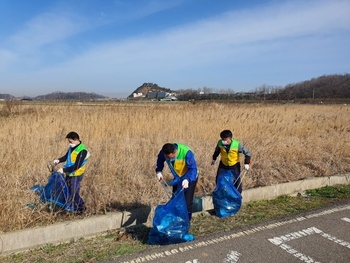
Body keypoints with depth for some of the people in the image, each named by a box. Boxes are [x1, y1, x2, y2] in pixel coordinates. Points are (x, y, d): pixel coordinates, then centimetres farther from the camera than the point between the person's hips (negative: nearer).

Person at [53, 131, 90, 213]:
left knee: (73, 193, 0)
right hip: (69, 174, 9)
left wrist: (64, 170, -24)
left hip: (76, 175, -8)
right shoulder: (72, 147, 4)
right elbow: (66, 156, 18)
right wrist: (59, 160, -1)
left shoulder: (82, 151, -23)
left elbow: (77, 166, -25)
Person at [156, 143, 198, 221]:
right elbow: (160, 160, -1)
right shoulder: (164, 152, -23)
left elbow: (193, 168, -37)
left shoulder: (186, 153, -38)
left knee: (187, 202, -6)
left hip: (190, 178, -5)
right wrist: (159, 171, -16)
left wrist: (187, 179, -54)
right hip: (177, 178, 5)